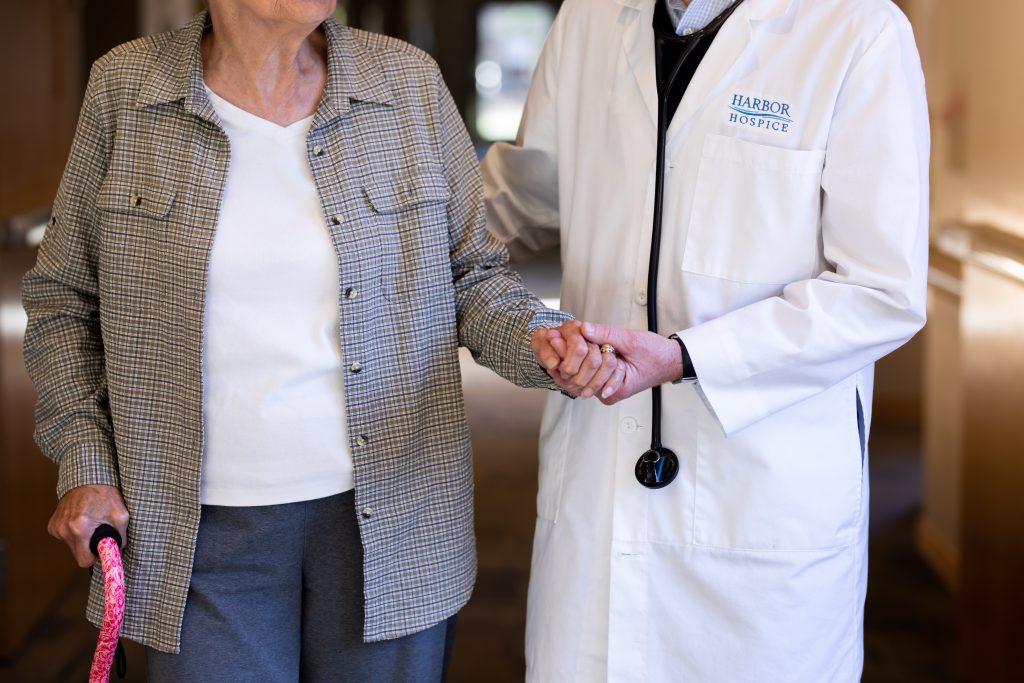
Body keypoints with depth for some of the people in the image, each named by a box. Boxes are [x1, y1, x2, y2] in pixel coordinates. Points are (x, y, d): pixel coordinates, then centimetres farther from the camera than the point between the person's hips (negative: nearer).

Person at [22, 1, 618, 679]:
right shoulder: (125, 89, -1)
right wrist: (85, 461, 0)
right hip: (206, 523, 0)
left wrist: (540, 340, -15)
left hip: (390, 518, 1)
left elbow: (470, 273, 6)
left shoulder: (409, 81, 0)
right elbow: (65, 295, 8)